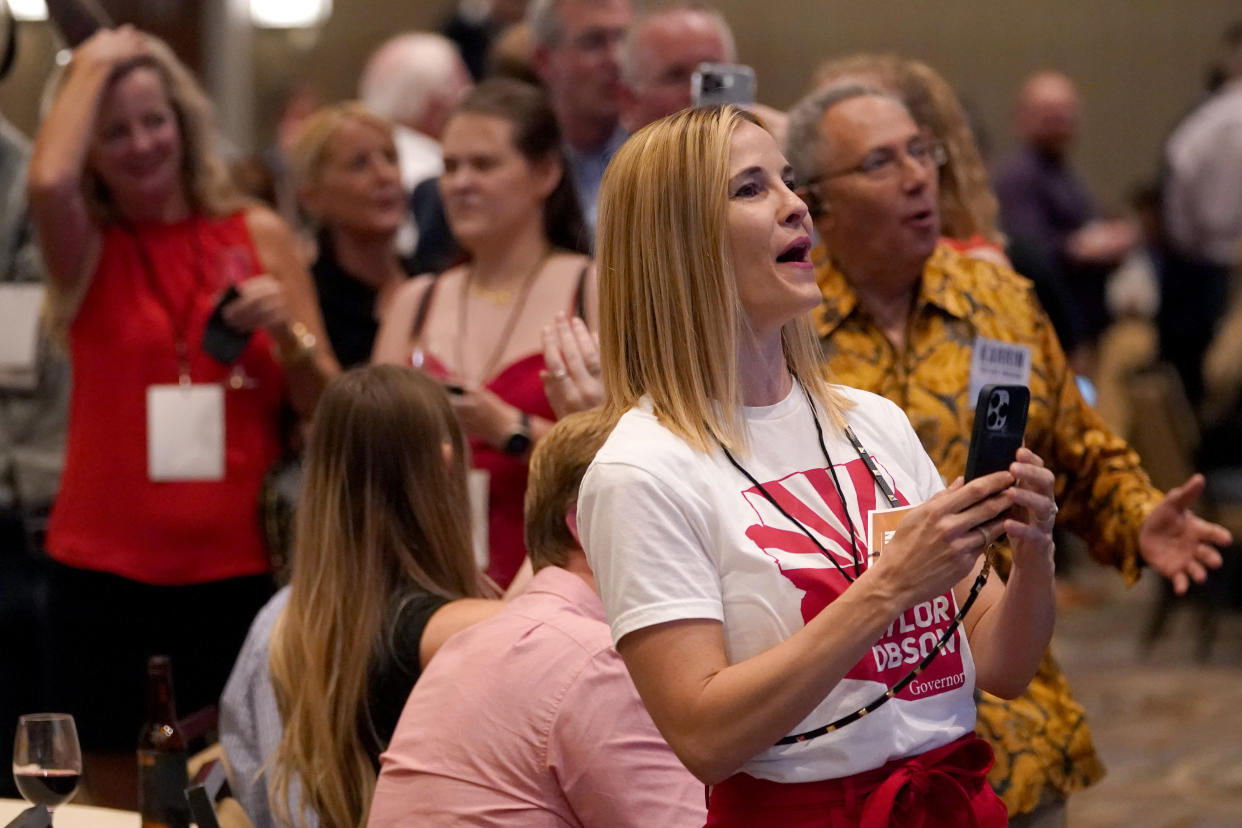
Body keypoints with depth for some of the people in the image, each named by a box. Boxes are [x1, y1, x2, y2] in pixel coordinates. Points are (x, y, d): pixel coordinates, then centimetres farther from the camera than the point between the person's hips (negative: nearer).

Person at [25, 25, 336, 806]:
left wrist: (287, 330, -11)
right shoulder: (87, 248, 4)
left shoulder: (262, 236, 6)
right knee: (120, 792, 4)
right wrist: (92, 65, -7)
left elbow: (331, 411, 8)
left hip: (240, 566, 1)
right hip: (107, 566, 0)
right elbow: (48, 180, -21)